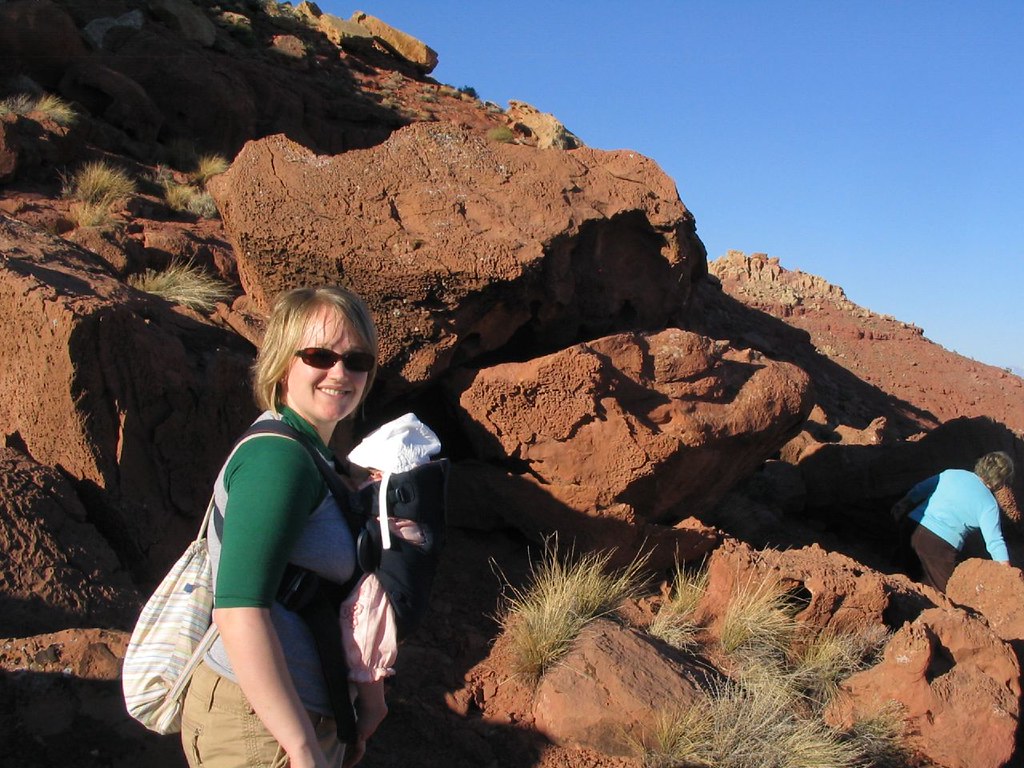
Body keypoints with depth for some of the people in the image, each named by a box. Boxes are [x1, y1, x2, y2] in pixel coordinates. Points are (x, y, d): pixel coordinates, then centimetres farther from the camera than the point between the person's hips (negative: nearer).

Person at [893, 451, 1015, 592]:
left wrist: (901, 506, 30)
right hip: (939, 543, -6)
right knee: (943, 588, 7)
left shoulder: (951, 474, 10)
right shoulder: (989, 505, -3)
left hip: (911, 526, 6)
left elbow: (919, 490, 18)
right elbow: (995, 543, -7)